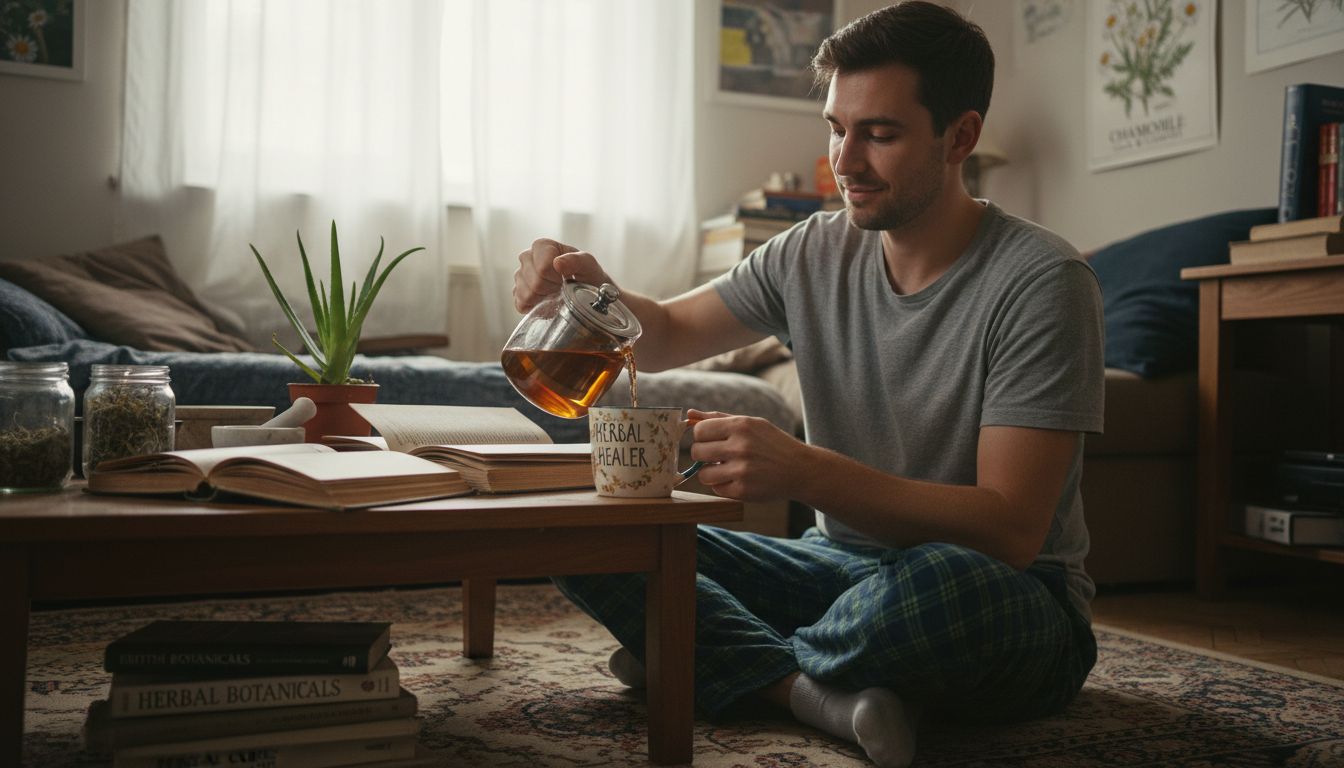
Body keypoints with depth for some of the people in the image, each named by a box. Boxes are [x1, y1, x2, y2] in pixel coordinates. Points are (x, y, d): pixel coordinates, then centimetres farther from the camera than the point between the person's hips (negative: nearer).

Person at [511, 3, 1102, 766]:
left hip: (1015, 601, -4)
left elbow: (1011, 532, -24)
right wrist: (596, 292, -12)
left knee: (932, 584, -41)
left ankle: (715, 658, -12)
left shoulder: (1039, 280, -17)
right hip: (844, 562, 5)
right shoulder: (816, 252, 0)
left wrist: (803, 470, -36)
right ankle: (822, 695, -21)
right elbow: (668, 334, 12)